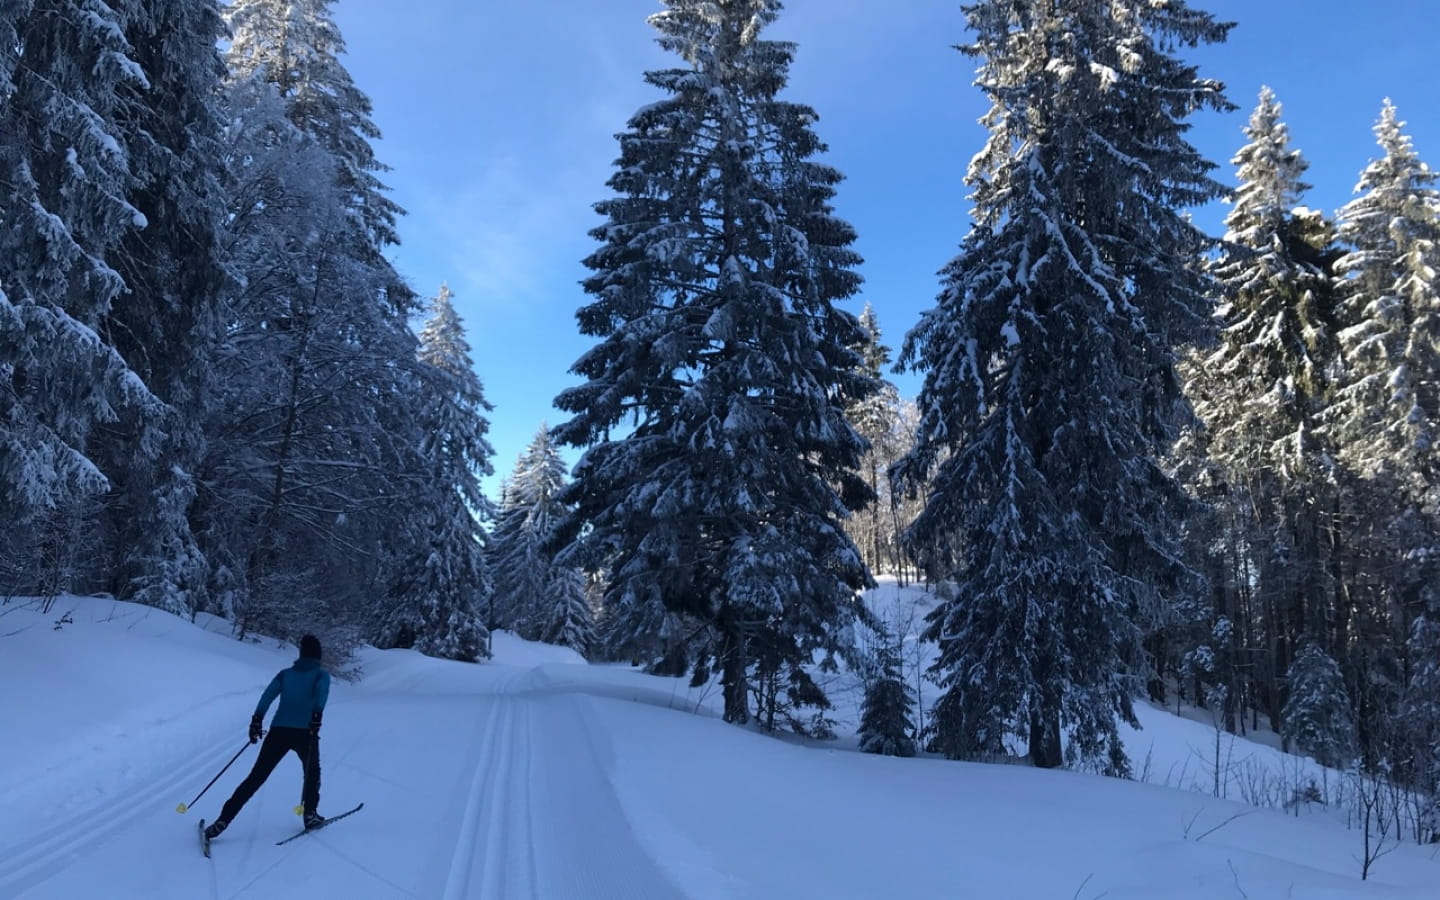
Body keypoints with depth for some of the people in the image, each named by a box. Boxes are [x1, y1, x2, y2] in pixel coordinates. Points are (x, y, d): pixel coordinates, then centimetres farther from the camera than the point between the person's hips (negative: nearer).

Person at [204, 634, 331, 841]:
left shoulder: (285, 674, 18)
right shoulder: (321, 675, 9)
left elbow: (268, 695, 3)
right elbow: (321, 693, -13)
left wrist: (257, 719, -3)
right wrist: (317, 715, -24)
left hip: (278, 730, 2)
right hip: (305, 732, -2)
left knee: (256, 777, 5)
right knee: (312, 773, 22)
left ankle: (223, 820, -4)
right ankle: (310, 815, 16)